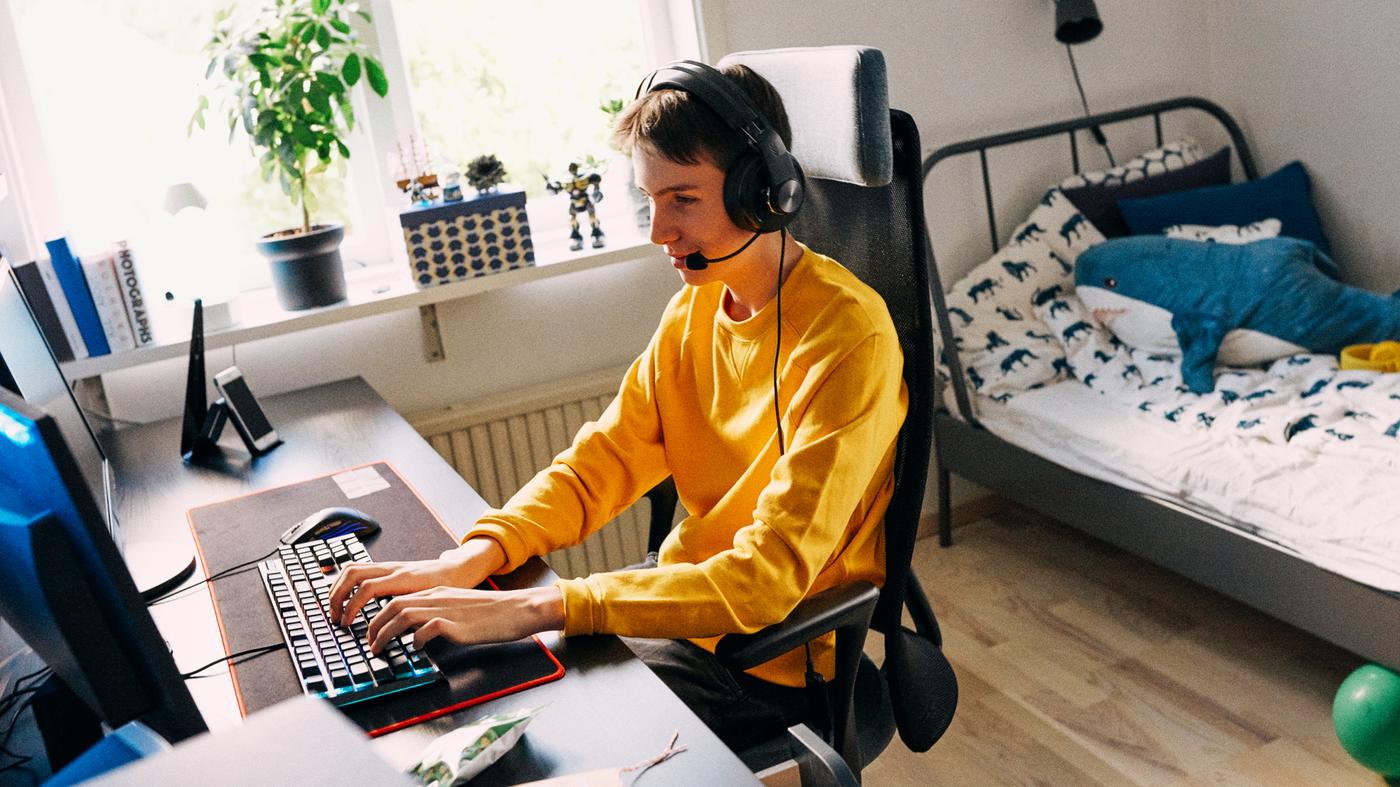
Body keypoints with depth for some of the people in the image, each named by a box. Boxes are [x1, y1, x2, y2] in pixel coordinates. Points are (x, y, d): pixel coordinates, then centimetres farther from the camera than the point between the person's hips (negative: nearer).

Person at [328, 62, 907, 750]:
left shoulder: (847, 337, -25)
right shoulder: (697, 305, 2)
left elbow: (766, 581, -30)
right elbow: (602, 461, 2)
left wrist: (532, 607, -35)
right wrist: (473, 558, -16)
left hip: (775, 661, -7)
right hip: (684, 599, 7)